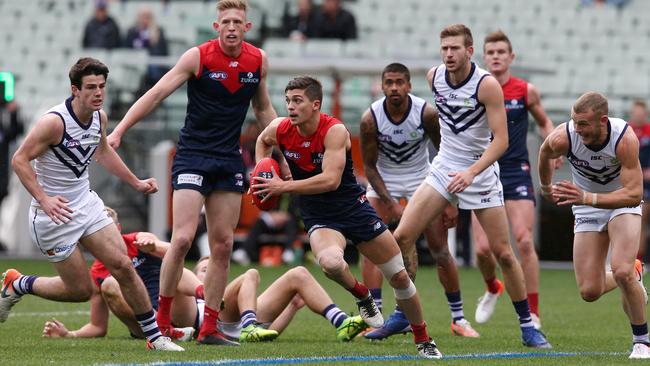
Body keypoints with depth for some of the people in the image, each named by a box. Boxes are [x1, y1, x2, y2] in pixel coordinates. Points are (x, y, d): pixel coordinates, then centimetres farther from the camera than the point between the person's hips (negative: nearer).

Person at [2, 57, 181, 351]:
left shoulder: (100, 117, 1)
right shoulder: (54, 122, -23)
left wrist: (135, 183, 23)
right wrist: (43, 199, -29)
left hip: (86, 203, 6)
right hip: (54, 213, -6)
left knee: (122, 265, -5)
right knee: (81, 290, -2)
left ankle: (154, 337, 4)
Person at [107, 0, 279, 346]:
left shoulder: (258, 60, 3)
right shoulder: (198, 57, -11)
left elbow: (263, 109, 18)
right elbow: (157, 93, -12)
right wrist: (118, 131, -20)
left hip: (230, 161, 5)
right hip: (192, 156, -5)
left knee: (222, 245, 3)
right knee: (182, 238, -15)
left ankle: (209, 328, 8)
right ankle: (161, 318, -2)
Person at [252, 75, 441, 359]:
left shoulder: (335, 131, -22)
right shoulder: (280, 129, -8)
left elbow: (330, 180, -32)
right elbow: (263, 141, 18)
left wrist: (283, 186, -32)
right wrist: (261, 171, 1)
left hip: (354, 207, -2)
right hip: (319, 216, 2)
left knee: (399, 277, 4)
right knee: (330, 262, -35)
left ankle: (423, 340, 26)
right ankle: (361, 296, -2)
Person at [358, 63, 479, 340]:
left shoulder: (427, 113, -21)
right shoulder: (370, 119, -20)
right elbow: (369, 166, -11)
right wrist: (390, 203, -19)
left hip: (422, 179, 0)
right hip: (384, 181, 0)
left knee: (441, 251, -2)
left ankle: (458, 318, 10)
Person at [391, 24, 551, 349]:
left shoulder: (487, 84, -19)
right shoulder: (434, 77, -3)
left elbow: (501, 139, -22)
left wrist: (471, 172, -34)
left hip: (480, 172, -4)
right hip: (444, 169, 4)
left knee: (503, 253, -4)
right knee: (402, 237, -7)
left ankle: (527, 326, 10)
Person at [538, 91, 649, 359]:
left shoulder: (625, 139, -32)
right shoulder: (563, 138, -26)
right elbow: (545, 152, 1)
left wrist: (587, 198, -44)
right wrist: (545, 186, 18)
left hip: (622, 204, -3)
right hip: (587, 209, 3)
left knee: (622, 272, -26)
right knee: (589, 292, -4)